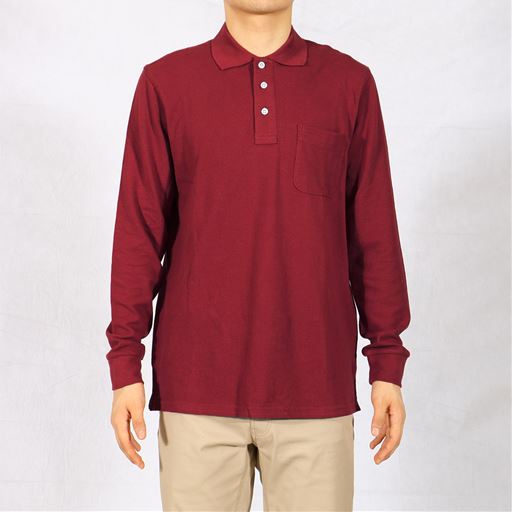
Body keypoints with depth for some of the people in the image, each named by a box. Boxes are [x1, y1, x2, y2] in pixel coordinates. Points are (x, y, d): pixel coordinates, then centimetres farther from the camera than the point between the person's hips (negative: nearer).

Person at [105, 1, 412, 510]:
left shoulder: (350, 82, 5)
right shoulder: (165, 82, 3)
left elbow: (374, 236, 6)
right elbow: (138, 232, 3)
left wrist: (387, 364, 4)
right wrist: (125, 364, -1)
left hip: (317, 385, 1)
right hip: (196, 387, 0)